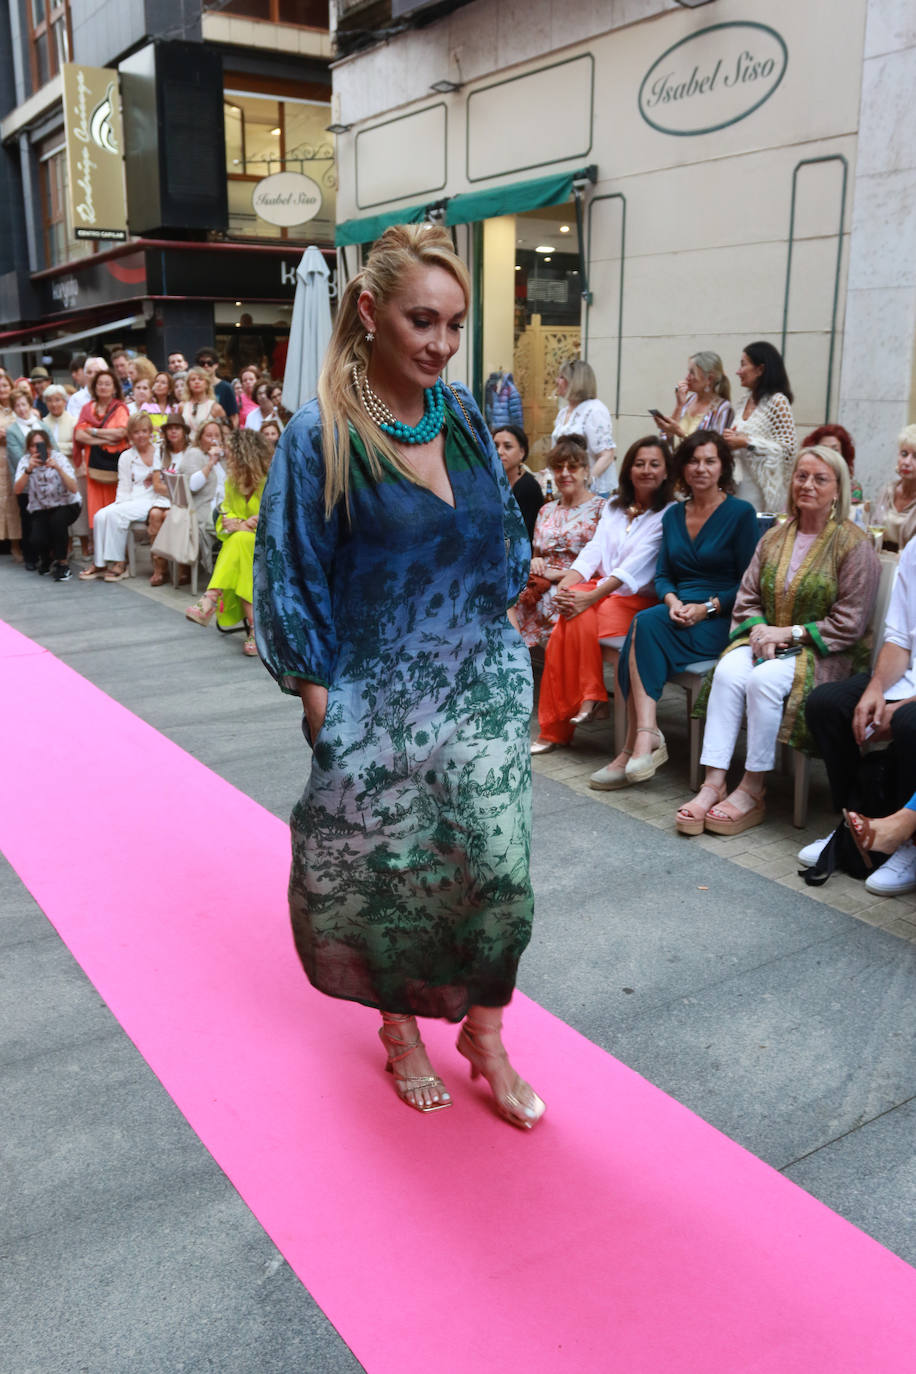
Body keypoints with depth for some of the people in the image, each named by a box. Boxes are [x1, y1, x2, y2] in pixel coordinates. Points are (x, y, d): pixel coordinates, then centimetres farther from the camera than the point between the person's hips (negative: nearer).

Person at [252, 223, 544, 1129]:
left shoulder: (464, 417, 3)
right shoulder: (320, 436, -11)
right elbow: (292, 581, -9)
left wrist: (490, 635, 9)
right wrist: (321, 704, -10)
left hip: (481, 689, 4)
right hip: (381, 700, -4)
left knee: (497, 866, 4)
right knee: (389, 873, 10)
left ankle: (484, 1032, 26)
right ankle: (400, 1027, 36)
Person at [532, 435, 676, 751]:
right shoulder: (613, 506, 17)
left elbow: (635, 565, -15)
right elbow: (593, 551, 6)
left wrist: (589, 597, -25)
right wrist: (565, 585, -14)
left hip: (638, 597, -4)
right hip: (600, 589, 4)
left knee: (580, 617, -30)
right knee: (574, 619, -30)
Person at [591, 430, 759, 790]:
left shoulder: (741, 513, -1)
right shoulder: (673, 515, 17)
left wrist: (707, 607, -16)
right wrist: (673, 601, -7)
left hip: (721, 620, -5)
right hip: (679, 613, 5)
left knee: (644, 625, -30)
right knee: (644, 626, -30)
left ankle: (641, 740, -33)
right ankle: (646, 738, -35)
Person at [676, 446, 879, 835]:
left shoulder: (854, 544, -4)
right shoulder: (774, 537, 13)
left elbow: (849, 624, -8)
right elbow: (747, 599, 12)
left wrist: (790, 632, -14)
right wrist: (759, 629, -9)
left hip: (825, 653, -4)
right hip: (767, 639, 5)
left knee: (764, 679, -34)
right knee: (728, 670, -28)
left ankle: (753, 790, -21)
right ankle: (713, 784, -30)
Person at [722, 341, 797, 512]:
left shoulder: (778, 402, -9)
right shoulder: (746, 401, 14)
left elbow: (788, 451, -15)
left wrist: (746, 442, -16)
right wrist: (730, 439, 3)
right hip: (740, 486, 7)